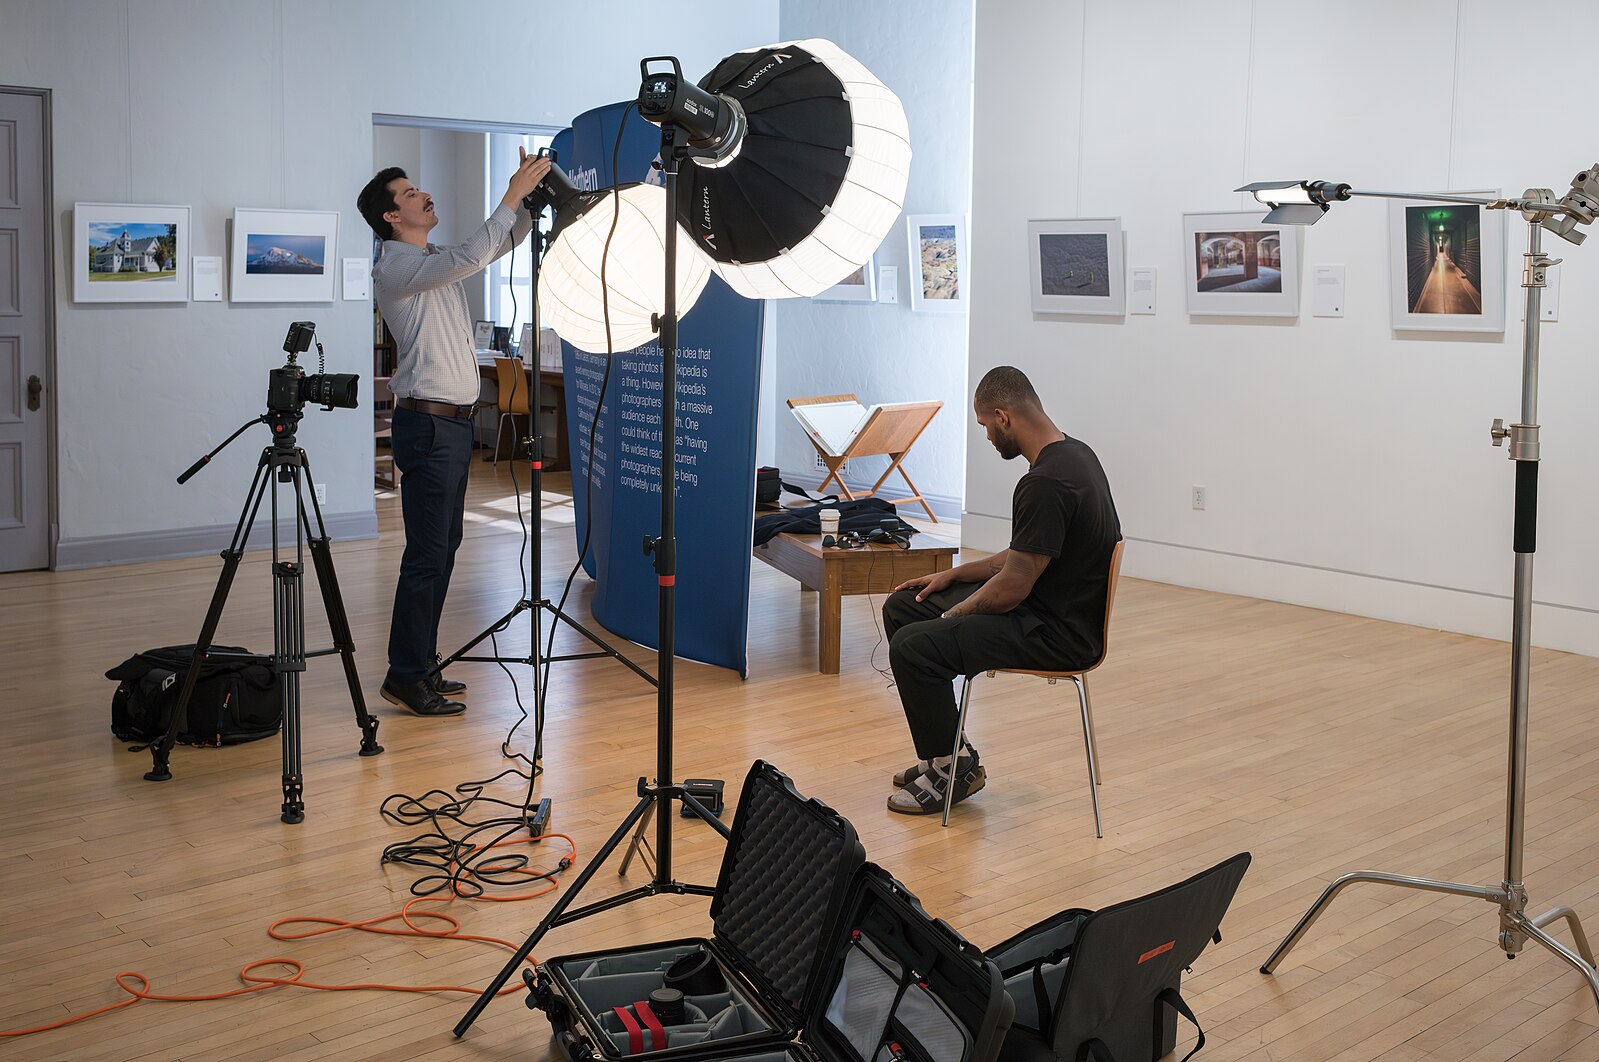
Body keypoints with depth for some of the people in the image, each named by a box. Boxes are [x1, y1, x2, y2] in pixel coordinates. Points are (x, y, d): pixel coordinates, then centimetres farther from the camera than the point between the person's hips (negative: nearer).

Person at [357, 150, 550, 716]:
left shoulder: (438, 262, 16)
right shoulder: (394, 267, -12)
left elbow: (499, 245, 23)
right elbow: (471, 258, -26)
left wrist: (530, 197, 6)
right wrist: (512, 197, -20)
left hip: (454, 420, 10)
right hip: (427, 421, -10)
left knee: (445, 546, 12)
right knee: (427, 553, -8)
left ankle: (421, 665, 20)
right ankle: (404, 677, -1)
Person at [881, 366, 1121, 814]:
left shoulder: (1046, 483, -26)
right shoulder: (1071, 454, 8)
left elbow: (1013, 587, -22)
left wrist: (949, 618, -5)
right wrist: (953, 575, 15)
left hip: (1060, 631, -11)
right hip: (1047, 604, 11)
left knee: (914, 646, -22)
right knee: (902, 608, 11)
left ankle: (953, 772, 0)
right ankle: (947, 751, 16)